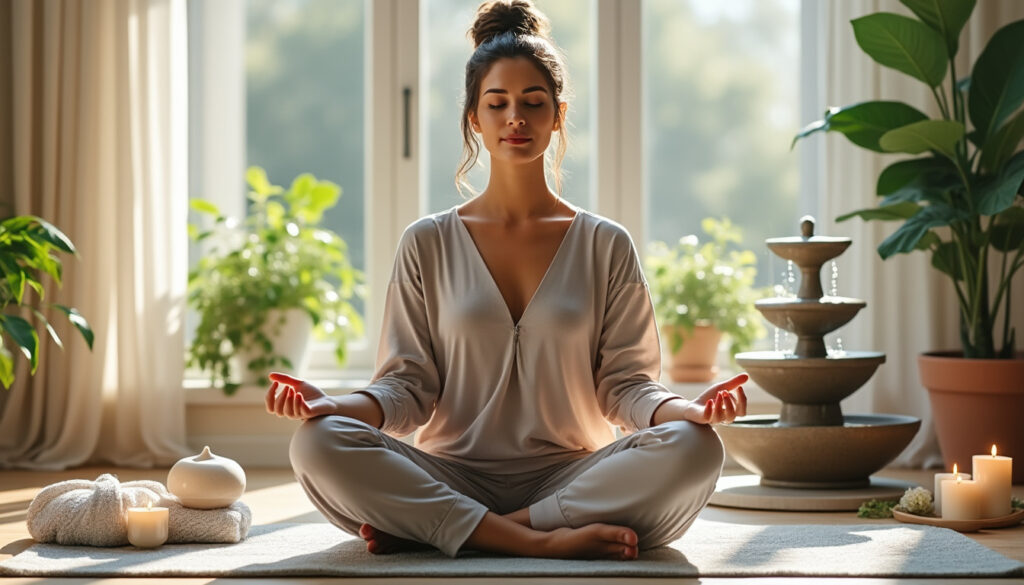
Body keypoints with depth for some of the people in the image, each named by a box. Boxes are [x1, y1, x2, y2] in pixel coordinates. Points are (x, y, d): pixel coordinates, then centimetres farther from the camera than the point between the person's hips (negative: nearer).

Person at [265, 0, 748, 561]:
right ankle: (540, 541, -32)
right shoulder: (428, 244, 10)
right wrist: (336, 404, -16)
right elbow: (408, 385, 5)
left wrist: (688, 409, -17)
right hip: (451, 478, 0)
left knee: (692, 448, -31)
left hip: (569, 478, 1)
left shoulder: (606, 246, 11)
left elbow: (625, 382, 5)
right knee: (318, 443, -28)